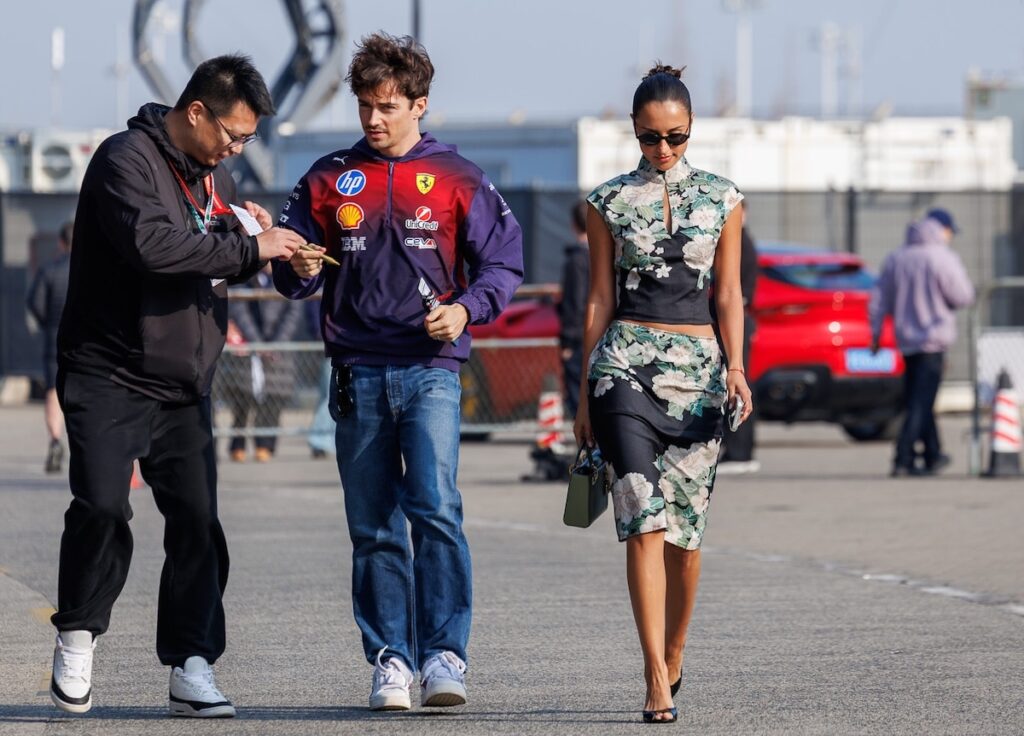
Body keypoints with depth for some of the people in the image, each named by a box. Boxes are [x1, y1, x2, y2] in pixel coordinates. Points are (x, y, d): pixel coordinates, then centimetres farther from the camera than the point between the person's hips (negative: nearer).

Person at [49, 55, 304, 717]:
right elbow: (151, 243, -27)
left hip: (185, 388, 7)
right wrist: (248, 247, -23)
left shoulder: (215, 176, 15)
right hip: (109, 376, -7)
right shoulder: (127, 160, -12)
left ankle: (192, 665, 4)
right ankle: (78, 636, 5)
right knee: (102, 507, -16)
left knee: (198, 521, -1)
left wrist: (252, 233, 1)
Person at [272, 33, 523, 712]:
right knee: (373, 527, 3)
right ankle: (390, 660, 8)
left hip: (430, 370, -3)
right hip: (358, 372, 3)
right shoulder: (330, 179, 11)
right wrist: (298, 268, -10)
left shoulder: (457, 179, 5)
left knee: (435, 507, -17)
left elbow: (503, 263, 7)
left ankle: (445, 654, -17)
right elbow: (292, 272, 13)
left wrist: (466, 309, -11)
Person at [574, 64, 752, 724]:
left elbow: (728, 293, 8)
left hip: (698, 366, 2)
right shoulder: (609, 203, 6)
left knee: (686, 522, 4)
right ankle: (658, 683, -18)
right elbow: (600, 298, 8)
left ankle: (672, 657, 24)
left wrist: (736, 366, -8)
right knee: (644, 518, -13)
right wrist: (585, 394, 8)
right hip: (627, 361, -2)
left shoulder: (722, 199, 8)